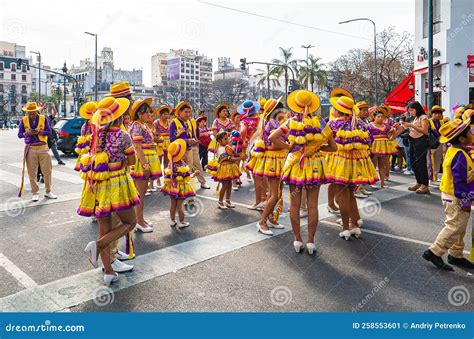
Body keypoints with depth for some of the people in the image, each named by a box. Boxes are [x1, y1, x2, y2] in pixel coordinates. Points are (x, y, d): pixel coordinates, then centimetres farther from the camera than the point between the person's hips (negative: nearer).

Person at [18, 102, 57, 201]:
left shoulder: (44, 119, 1)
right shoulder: (23, 120, 3)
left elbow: (49, 132, -4)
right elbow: (19, 134, 3)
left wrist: (39, 131, -21)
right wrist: (27, 133, -19)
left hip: (43, 148, 0)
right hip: (30, 149, 0)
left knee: (47, 171, 3)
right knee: (32, 173, 2)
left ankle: (48, 192, 16)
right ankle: (35, 193, 13)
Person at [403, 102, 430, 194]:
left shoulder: (423, 117, -5)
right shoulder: (415, 118, 17)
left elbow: (424, 131, -15)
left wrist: (412, 125, -17)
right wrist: (408, 126, 5)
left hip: (421, 142, -9)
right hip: (413, 142, 9)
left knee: (421, 163, -10)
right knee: (414, 163, 11)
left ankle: (425, 185, -7)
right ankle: (419, 183, 20)